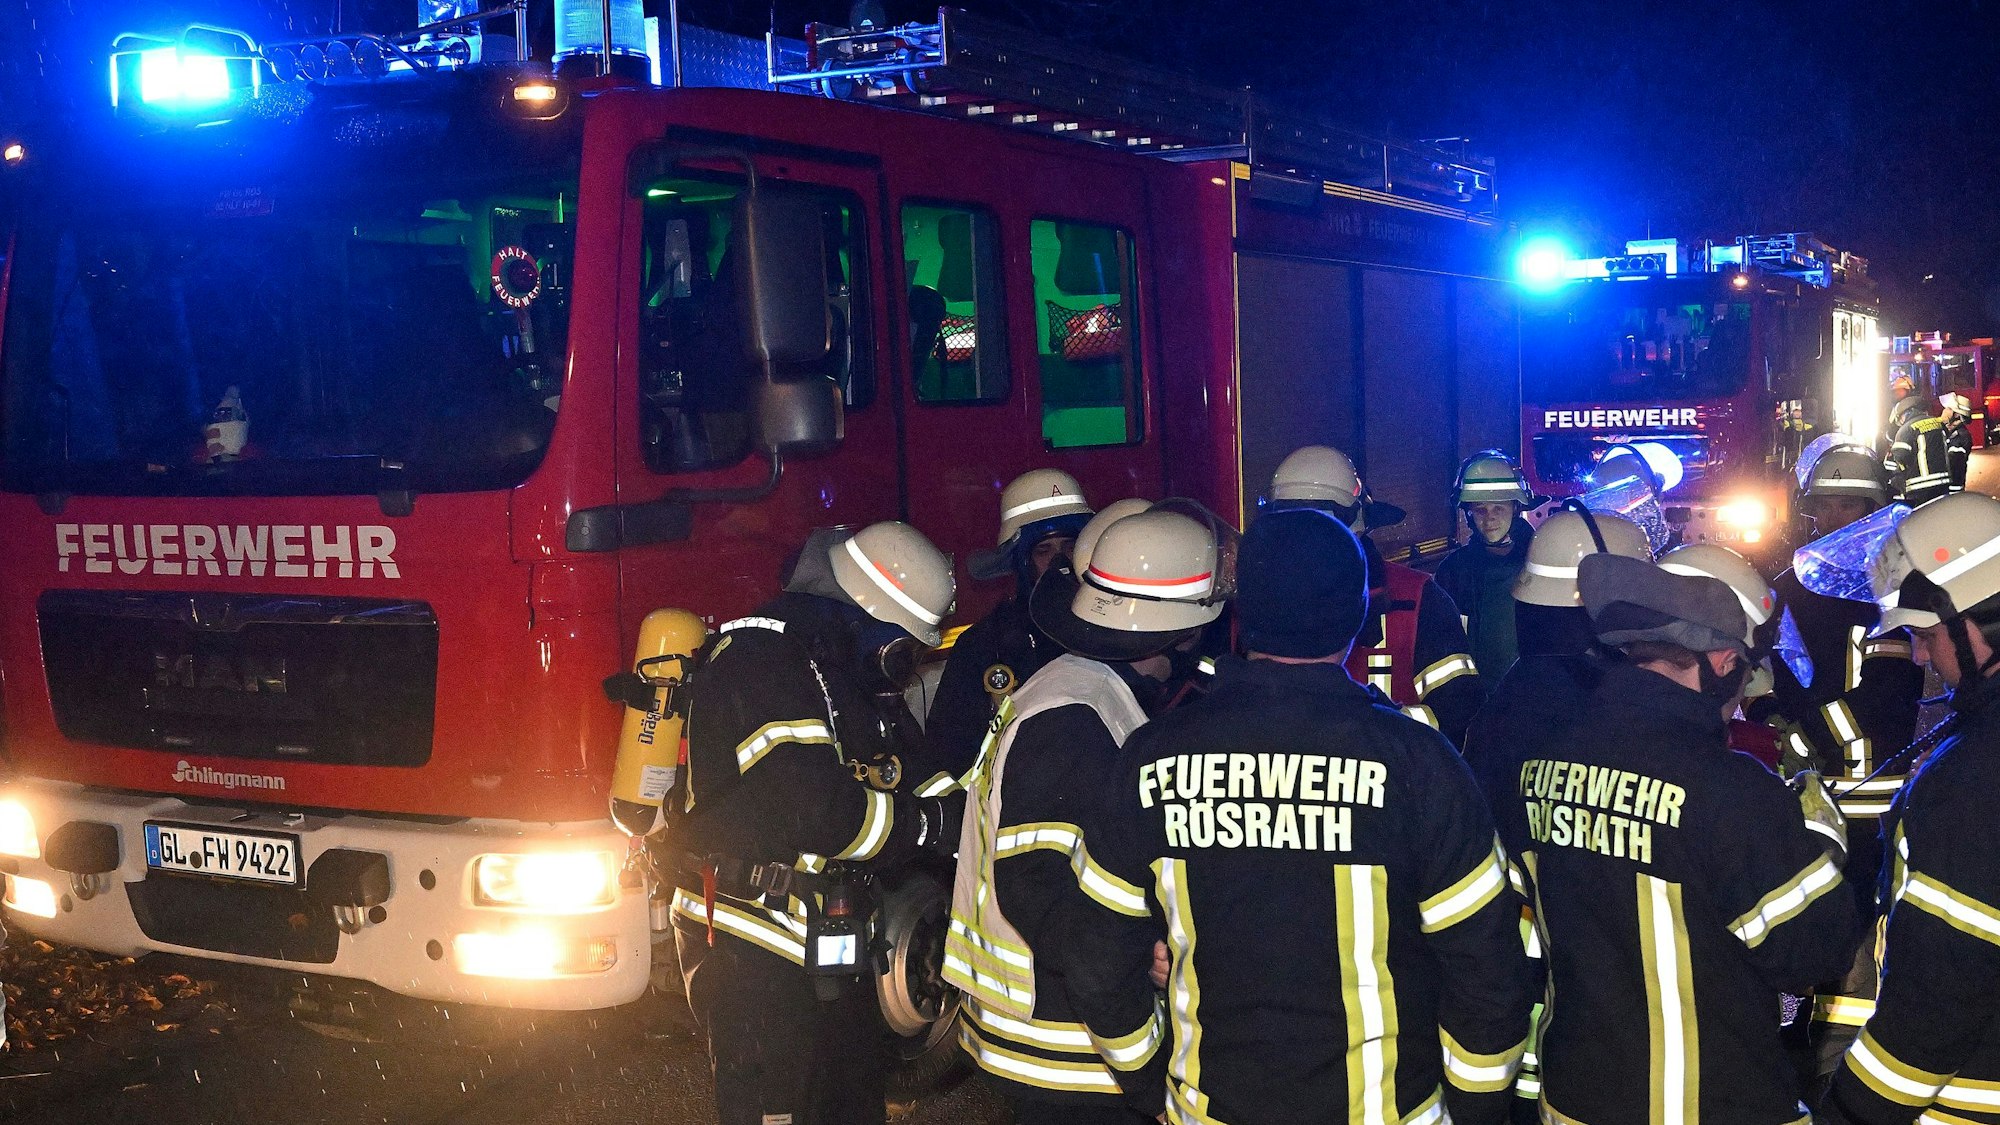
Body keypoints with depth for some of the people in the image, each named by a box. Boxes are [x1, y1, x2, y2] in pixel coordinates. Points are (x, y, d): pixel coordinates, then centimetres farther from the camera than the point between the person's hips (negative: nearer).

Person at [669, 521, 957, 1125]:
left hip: (828, 940, 10)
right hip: (754, 945, -10)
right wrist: (931, 821, -14)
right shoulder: (760, 660, -20)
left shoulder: (834, 668, 13)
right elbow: (818, 809, -27)